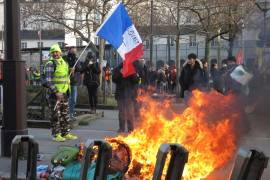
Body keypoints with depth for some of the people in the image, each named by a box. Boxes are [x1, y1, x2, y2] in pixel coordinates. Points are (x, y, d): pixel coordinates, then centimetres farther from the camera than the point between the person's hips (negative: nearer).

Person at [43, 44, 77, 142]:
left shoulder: (64, 63, 14)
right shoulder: (50, 64, -11)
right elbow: (48, 80, -18)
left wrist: (67, 90, 17)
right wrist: (56, 92, -23)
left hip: (64, 93, 8)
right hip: (53, 94, -8)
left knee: (65, 114, 12)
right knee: (55, 115, -4)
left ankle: (66, 133, 21)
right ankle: (56, 135, 4)